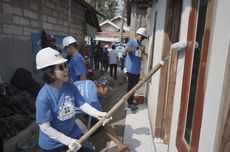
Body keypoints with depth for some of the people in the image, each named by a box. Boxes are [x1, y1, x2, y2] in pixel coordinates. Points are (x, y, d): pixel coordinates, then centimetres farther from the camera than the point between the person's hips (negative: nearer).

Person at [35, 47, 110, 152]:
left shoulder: (71, 87, -10)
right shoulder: (43, 97, -27)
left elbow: (82, 104, -9)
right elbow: (45, 127, -22)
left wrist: (98, 114, -26)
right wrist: (68, 141, -22)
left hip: (73, 133, 5)